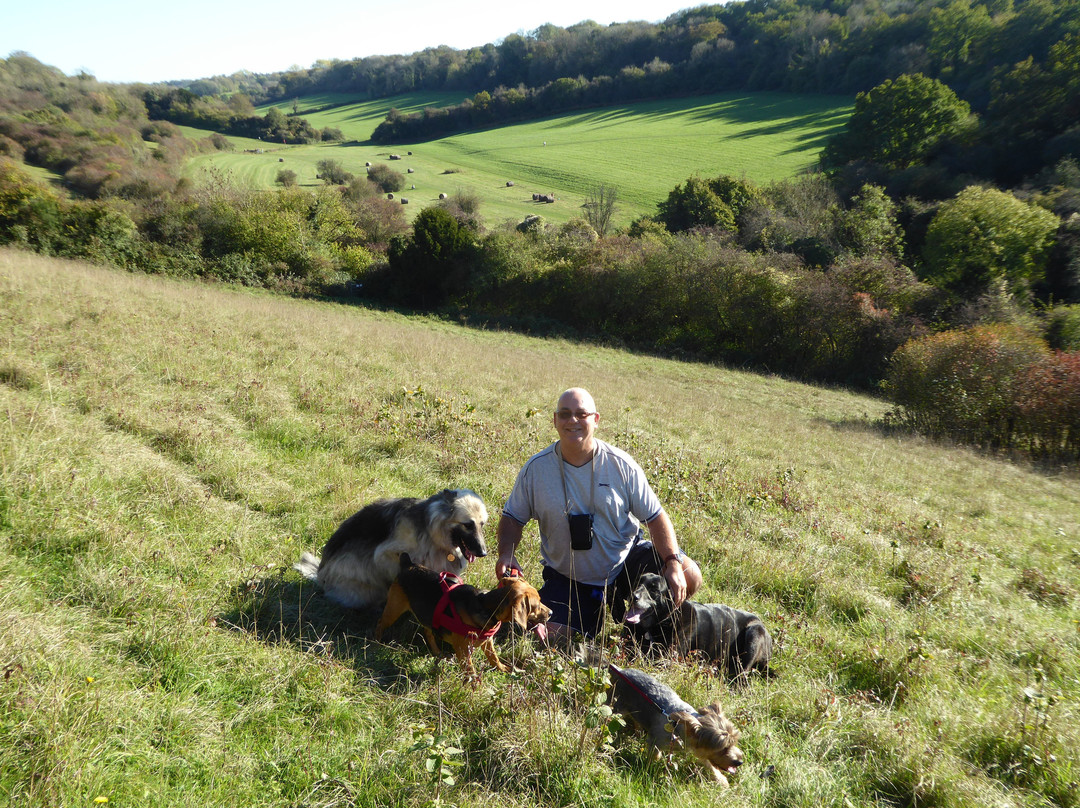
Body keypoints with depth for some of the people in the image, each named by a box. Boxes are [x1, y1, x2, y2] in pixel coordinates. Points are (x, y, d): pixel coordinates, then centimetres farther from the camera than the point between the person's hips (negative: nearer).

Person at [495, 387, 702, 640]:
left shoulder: (621, 465, -11)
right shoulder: (535, 469, -9)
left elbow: (655, 517, -8)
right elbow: (512, 517, 2)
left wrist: (673, 563, -22)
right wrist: (506, 554, -18)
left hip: (626, 561, 0)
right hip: (568, 579, 0)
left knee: (689, 577, -19)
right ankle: (593, 615, 15)